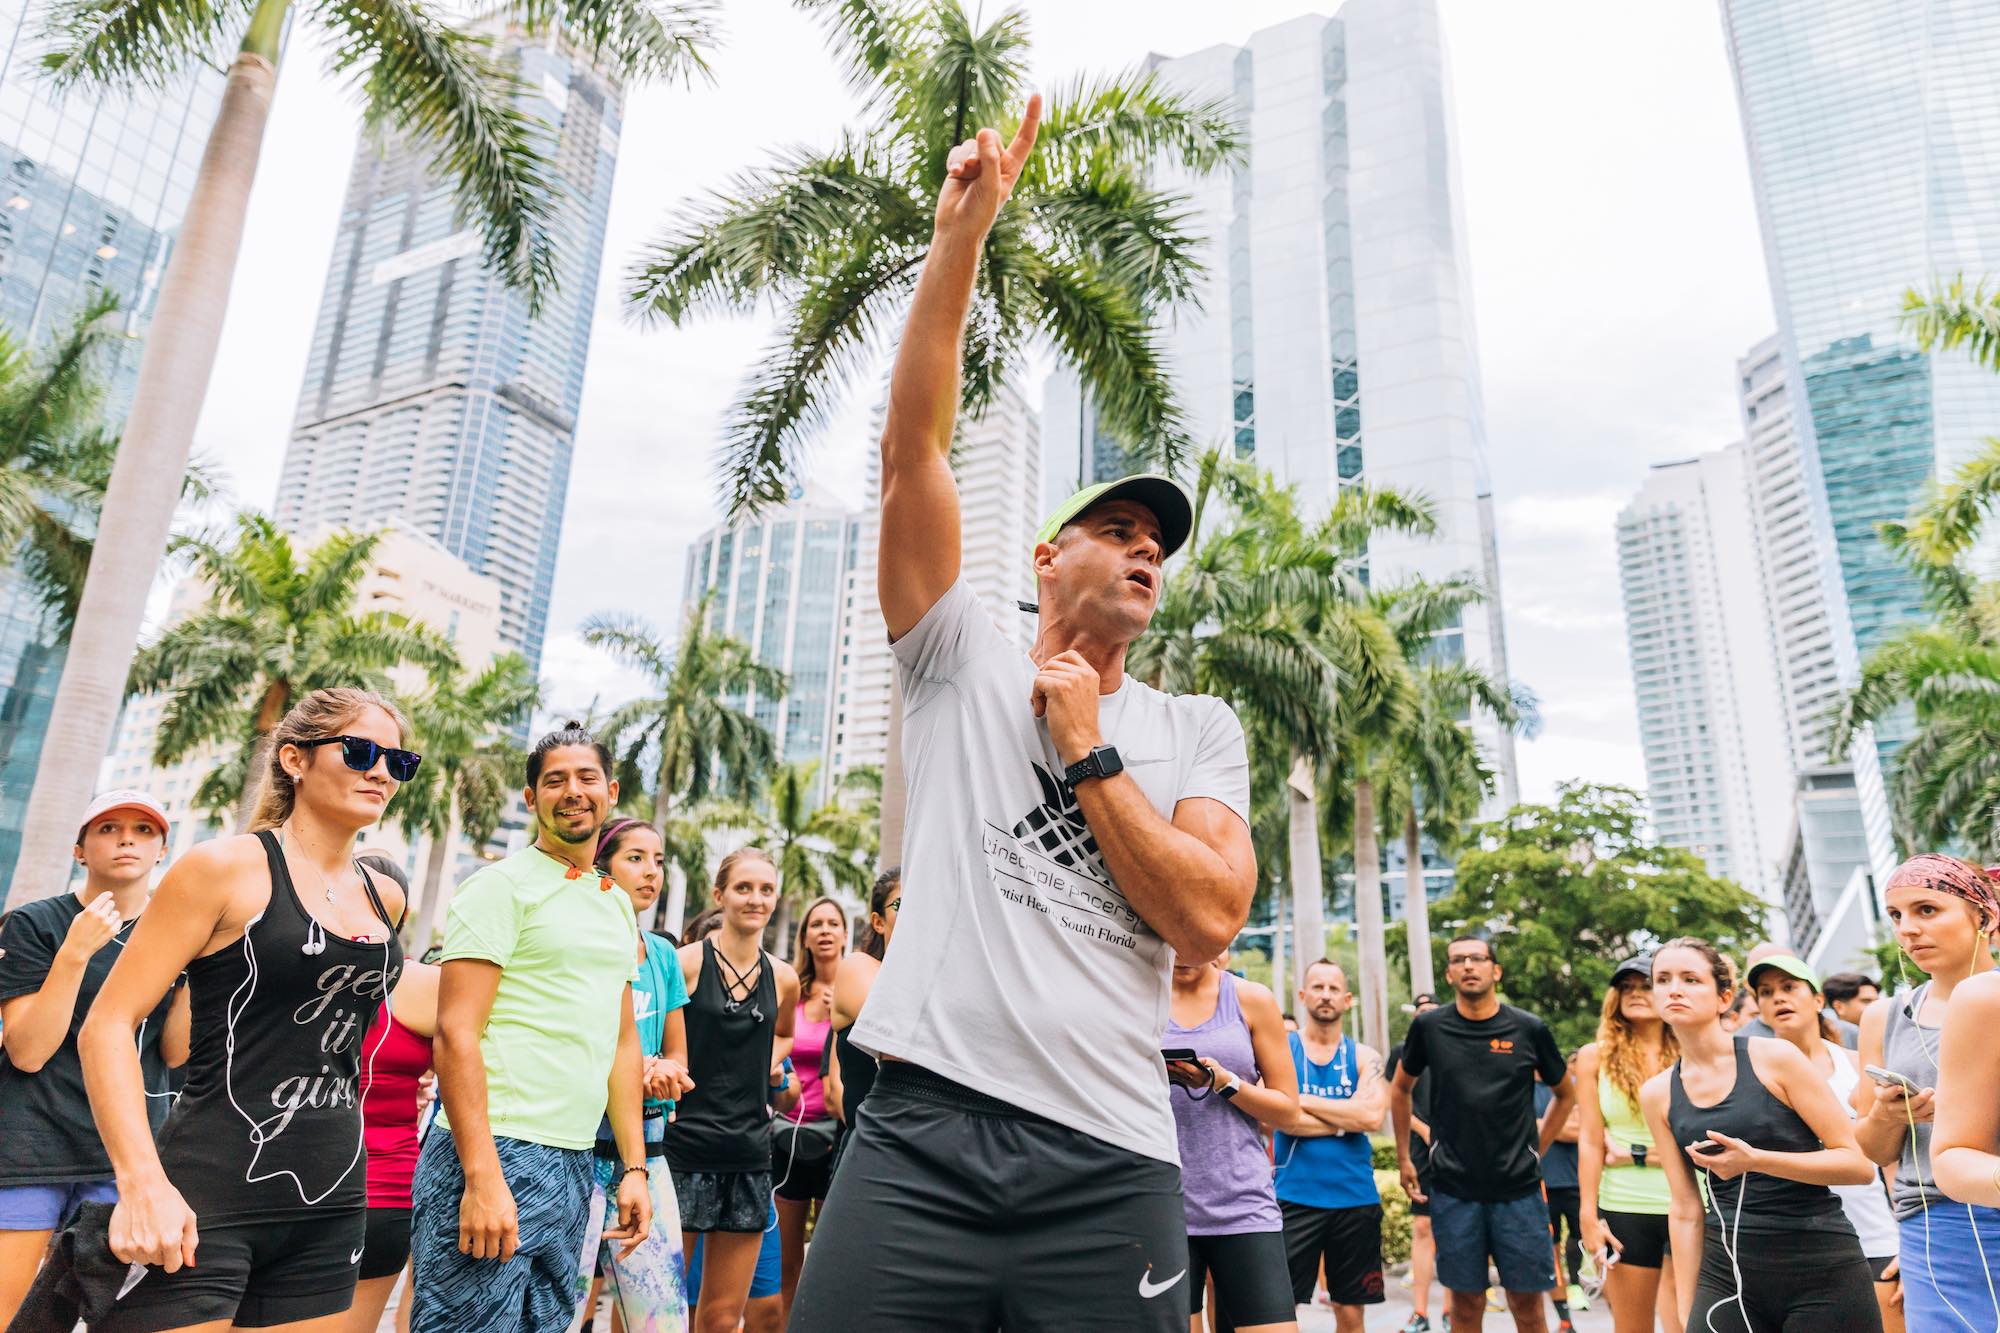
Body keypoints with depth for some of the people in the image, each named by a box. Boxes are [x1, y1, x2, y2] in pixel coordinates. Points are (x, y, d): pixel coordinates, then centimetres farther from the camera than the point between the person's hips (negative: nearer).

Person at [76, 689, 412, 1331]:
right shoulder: (226, 867, -8)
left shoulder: (386, 898, 9)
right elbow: (108, 1026, -10)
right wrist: (142, 1182, -21)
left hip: (332, 1205, 6)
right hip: (204, 1203, -6)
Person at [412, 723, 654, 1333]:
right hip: (496, 1154, -7)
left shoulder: (616, 903, 16)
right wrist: (482, 1177, -20)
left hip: (575, 1167, 7)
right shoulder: (502, 887, -6)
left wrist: (633, 1168, 14)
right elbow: (456, 1032, -14)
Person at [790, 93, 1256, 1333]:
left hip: (1111, 1169, 2)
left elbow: (1209, 917, -3)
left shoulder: (1199, 729, 12)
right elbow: (913, 453, -1)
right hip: (923, 1135, -1)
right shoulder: (963, 662, 8)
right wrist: (961, 238, -5)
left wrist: (1088, 753, -3)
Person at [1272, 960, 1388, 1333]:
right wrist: (1346, 1118, -9)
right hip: (1294, 1198, -2)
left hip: (1356, 1200, 3)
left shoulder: (1364, 1057, 7)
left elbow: (1372, 1116, -11)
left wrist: (1305, 1101, -10)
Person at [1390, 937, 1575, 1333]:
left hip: (1518, 1187, 0)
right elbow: (1400, 1089, 13)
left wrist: (1536, 1150, 9)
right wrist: (1404, 1158, 12)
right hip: (1454, 1190, 0)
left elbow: (1565, 1093, 13)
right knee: (1466, 1300, 7)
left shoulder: (1529, 1029, -3)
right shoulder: (1429, 1026, -2)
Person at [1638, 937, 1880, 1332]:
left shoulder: (1774, 1058, -8)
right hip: (1725, 1278, 3)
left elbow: (1859, 1163, -8)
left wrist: (1755, 1159, -22)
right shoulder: (1657, 1093, 2)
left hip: (1822, 1272, -3)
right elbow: (1685, 1210, 7)